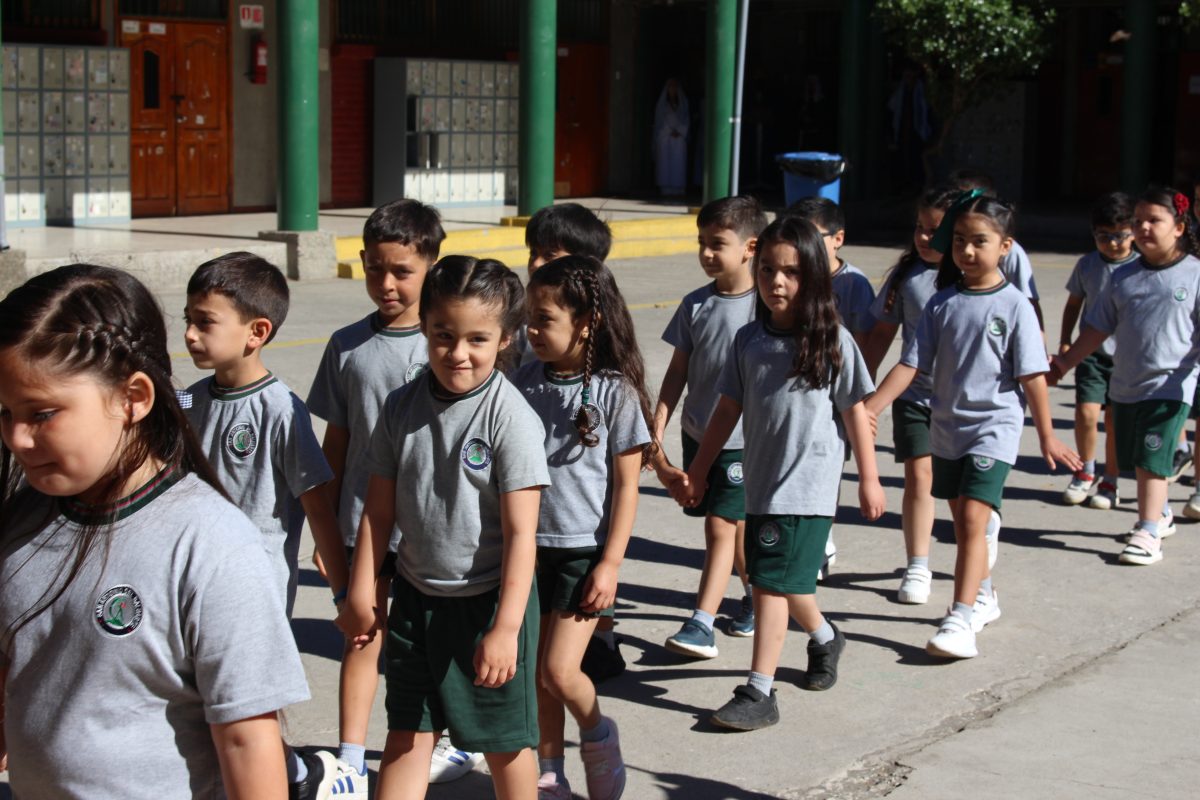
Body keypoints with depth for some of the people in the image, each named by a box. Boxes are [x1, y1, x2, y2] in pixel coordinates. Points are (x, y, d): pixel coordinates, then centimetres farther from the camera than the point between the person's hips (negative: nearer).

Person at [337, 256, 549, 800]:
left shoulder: (511, 417, -17)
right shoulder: (402, 407, -2)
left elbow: (520, 531, -19)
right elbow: (379, 510, 6)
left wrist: (505, 628, -22)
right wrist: (361, 593, 7)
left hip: (487, 601, -4)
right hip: (415, 597, 4)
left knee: (505, 741, 10)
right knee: (407, 733, 13)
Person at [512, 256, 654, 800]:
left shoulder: (615, 392, -10)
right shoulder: (526, 382, 2)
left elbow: (626, 484, -8)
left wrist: (610, 563, -12)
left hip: (584, 551, -4)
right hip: (530, 546, 5)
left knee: (559, 670, -9)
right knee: (538, 674, 11)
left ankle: (598, 735, 21)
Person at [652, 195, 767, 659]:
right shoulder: (696, 305, 2)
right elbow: (678, 373, 6)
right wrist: (656, 435, -1)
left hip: (744, 440, -5)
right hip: (697, 434, 5)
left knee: (721, 528, -8)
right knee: (735, 526, 15)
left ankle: (701, 625, -7)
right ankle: (755, 595, 36)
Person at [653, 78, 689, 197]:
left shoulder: (683, 103, 12)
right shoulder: (662, 104, 10)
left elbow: (686, 120, 8)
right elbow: (659, 120, 5)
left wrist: (679, 131, -7)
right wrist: (671, 131, -6)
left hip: (679, 137, 1)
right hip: (664, 137, -1)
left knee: (678, 163, -5)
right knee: (665, 162, -7)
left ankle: (677, 189, -6)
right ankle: (666, 189, -8)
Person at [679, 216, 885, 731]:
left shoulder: (833, 342, -8)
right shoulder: (749, 340, 3)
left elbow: (854, 412, -3)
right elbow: (730, 408, 9)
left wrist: (868, 478, -1)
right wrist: (698, 470, 9)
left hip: (808, 485, -5)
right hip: (761, 481, 5)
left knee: (772, 583, -9)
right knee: (780, 580, 17)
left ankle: (758, 693, -3)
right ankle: (824, 636, 46)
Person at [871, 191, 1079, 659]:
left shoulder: (1013, 306, -7)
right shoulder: (943, 303, 3)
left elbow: (1032, 377, -5)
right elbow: (911, 364, 2)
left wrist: (1047, 437, -2)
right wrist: (871, 407, -9)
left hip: (994, 427, -5)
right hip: (947, 427, 5)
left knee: (973, 520, -16)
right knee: (962, 524, 15)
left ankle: (961, 620, -18)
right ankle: (982, 596, 35)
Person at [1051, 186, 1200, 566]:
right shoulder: (1124, 277, 8)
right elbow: (1098, 328, 13)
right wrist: (1065, 361, 10)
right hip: (1125, 385, 6)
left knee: (1152, 459, -11)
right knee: (1137, 461, 14)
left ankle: (1147, 533, -6)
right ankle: (1159, 514, 35)